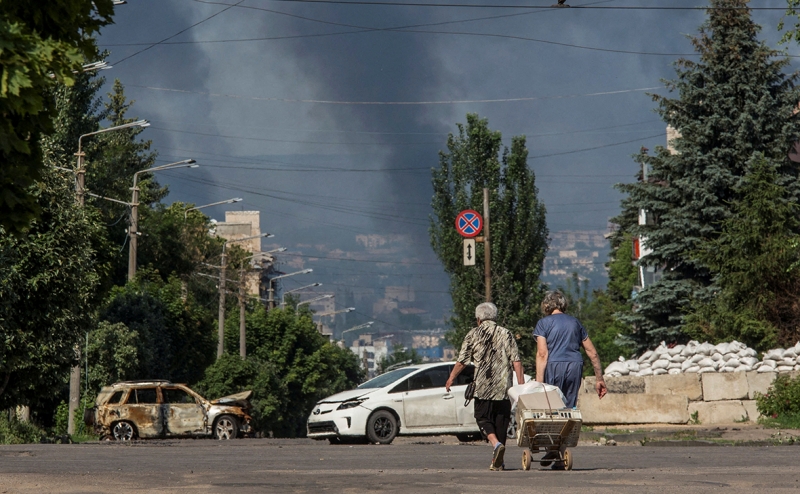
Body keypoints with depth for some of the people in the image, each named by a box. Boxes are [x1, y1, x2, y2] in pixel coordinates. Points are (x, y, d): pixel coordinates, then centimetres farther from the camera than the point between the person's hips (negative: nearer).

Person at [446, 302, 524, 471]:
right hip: (504, 387, 2)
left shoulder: (473, 335, 3)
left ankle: (496, 444, -21)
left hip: (483, 387, -2)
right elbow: (516, 361, 0)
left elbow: (462, 362, 3)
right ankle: (497, 461, 10)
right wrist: (521, 385, 2)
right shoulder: (506, 334, 7)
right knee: (501, 421, 8)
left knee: (483, 418, 7)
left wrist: (451, 378, 18)